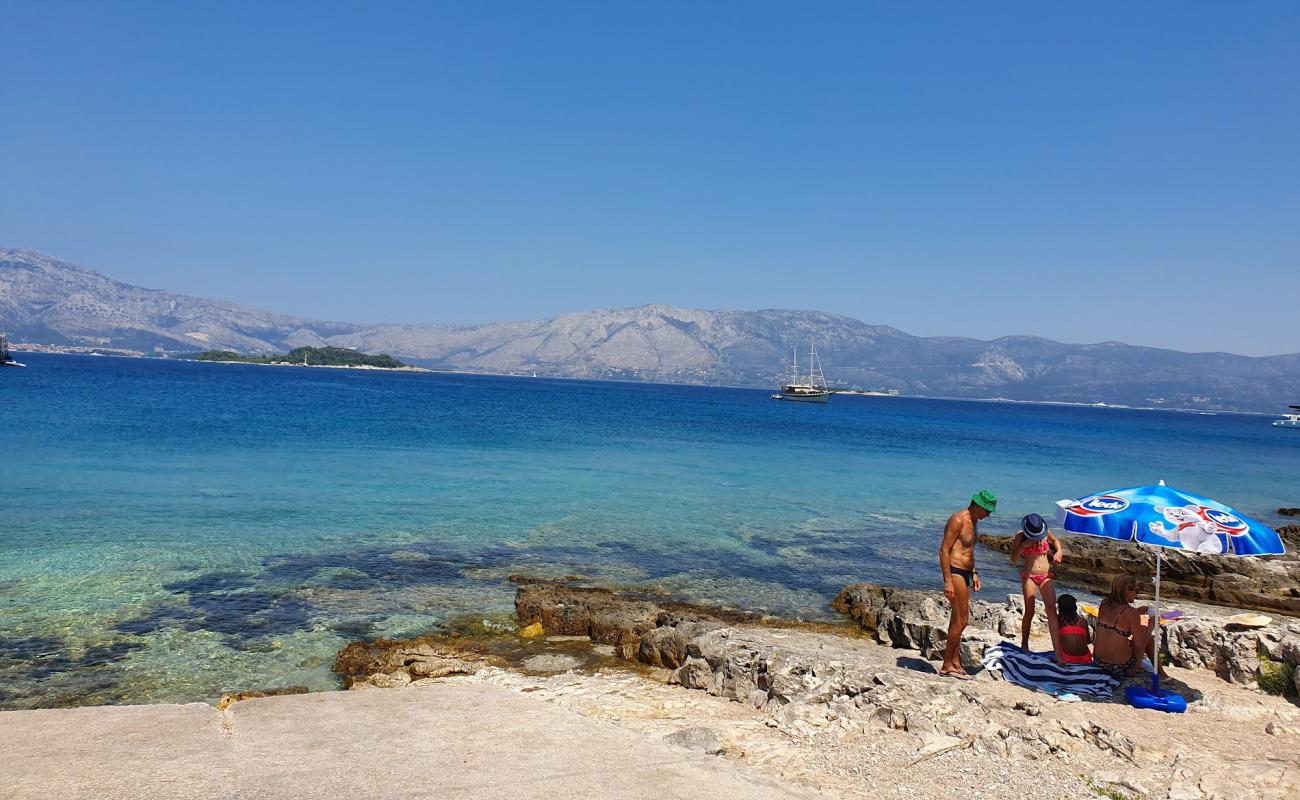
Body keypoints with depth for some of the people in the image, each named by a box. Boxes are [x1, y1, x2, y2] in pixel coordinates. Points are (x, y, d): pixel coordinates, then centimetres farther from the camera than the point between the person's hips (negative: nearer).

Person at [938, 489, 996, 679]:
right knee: (961, 620, -9)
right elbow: (944, 550, -19)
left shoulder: (973, 521, 15)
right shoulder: (957, 520, -16)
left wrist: (974, 573, 22)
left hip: (964, 572, 10)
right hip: (954, 572, -10)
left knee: (957, 619, 14)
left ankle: (955, 662, 21)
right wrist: (948, 581, -22)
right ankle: (947, 665, -1)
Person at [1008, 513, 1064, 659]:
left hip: (1046, 576, 2)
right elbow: (1013, 560, -9)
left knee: (1051, 609, -10)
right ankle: (1024, 644, 20)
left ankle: (1057, 650, -15)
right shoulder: (1020, 536, -8)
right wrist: (1023, 545, -22)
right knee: (1029, 612, 1)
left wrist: (1059, 551, 3)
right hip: (1029, 576, -2)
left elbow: (1055, 540, 23)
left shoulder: (1045, 532, -2)